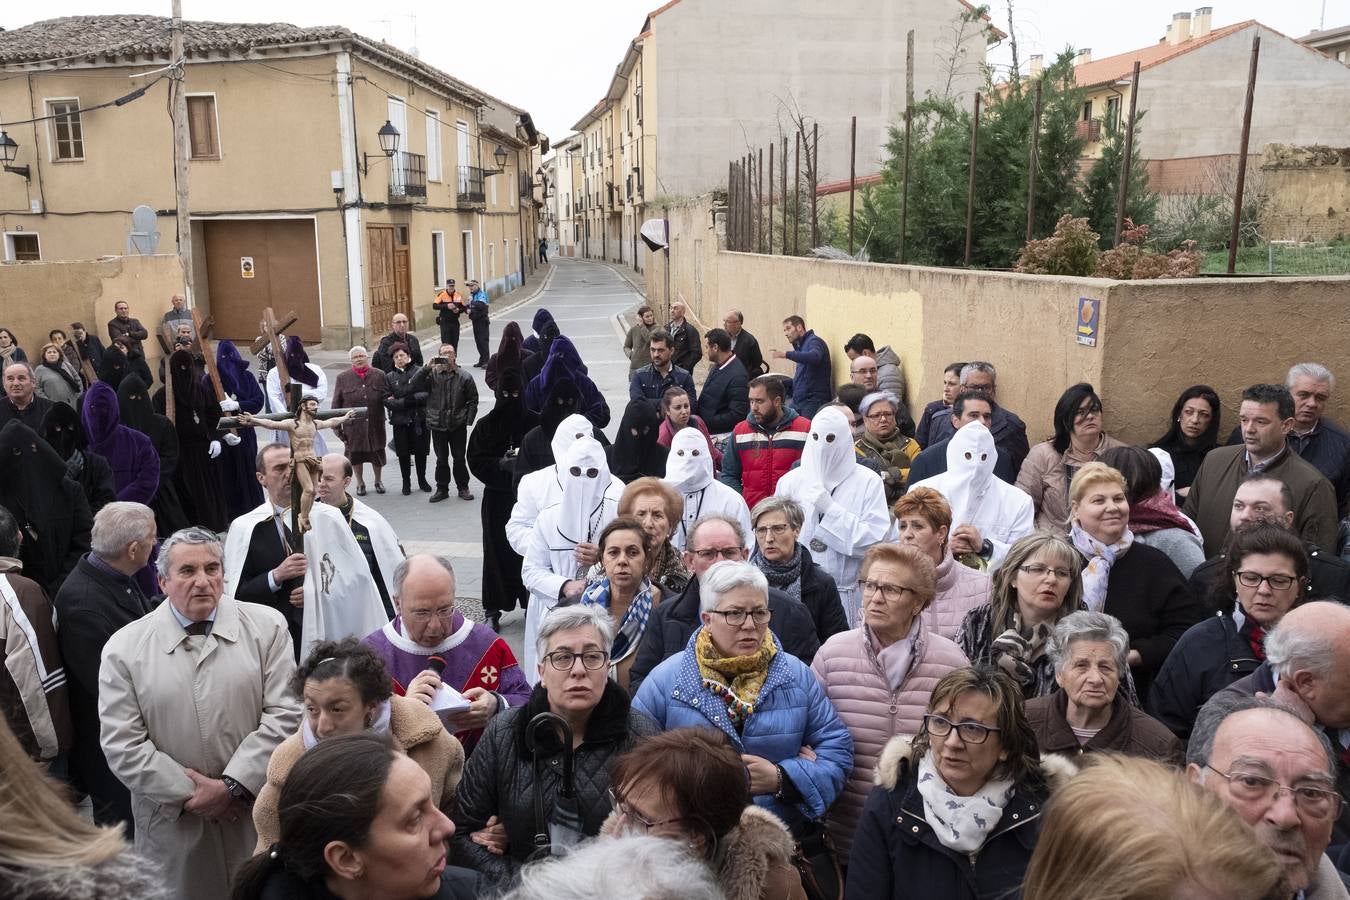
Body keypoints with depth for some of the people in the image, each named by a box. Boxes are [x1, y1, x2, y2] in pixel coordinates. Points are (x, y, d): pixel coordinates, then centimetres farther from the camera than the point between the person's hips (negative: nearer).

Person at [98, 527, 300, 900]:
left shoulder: (267, 627, -2)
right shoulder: (124, 648, -2)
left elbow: (284, 713, -7)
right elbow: (123, 745, -5)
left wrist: (234, 785, -14)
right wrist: (192, 794, -10)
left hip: (258, 813, 0)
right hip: (174, 822, 0)